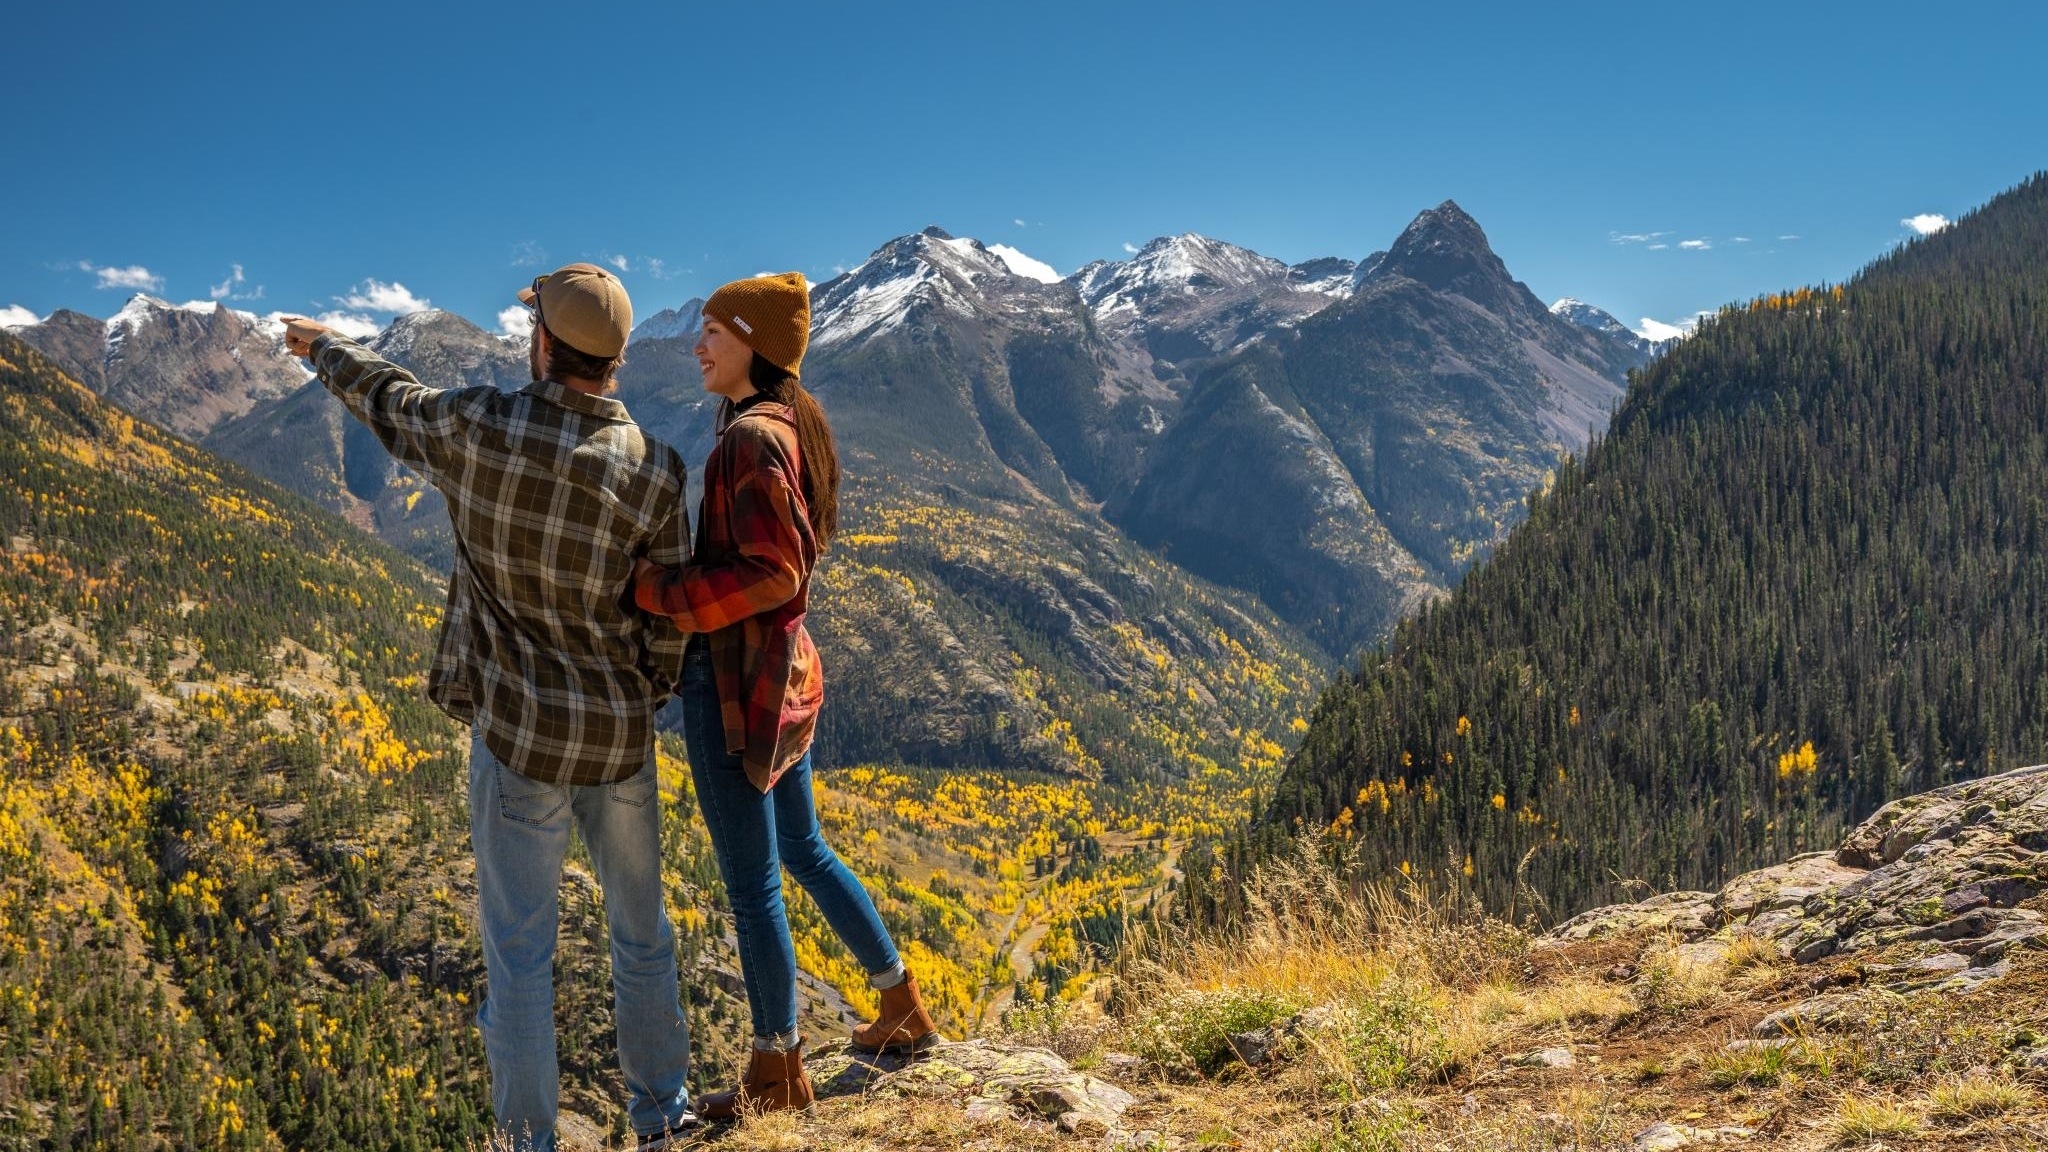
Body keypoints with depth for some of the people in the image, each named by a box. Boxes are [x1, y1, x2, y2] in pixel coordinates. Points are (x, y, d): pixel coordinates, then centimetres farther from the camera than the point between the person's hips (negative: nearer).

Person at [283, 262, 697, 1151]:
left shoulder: (479, 429, -14)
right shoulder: (654, 471, -12)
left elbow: (391, 401, 10)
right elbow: (669, 619, -5)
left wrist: (326, 348, 32)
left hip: (519, 736, -2)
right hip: (620, 739, 2)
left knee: (519, 947, 9)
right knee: (640, 927, 19)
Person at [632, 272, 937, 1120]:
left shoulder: (750, 438, -20)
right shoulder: (794, 424, 9)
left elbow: (772, 574, -24)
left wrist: (652, 590, -22)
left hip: (734, 681, -10)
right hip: (781, 670, 10)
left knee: (750, 883, 6)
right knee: (801, 850, 24)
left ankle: (777, 1071, 23)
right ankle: (904, 1009, 37)